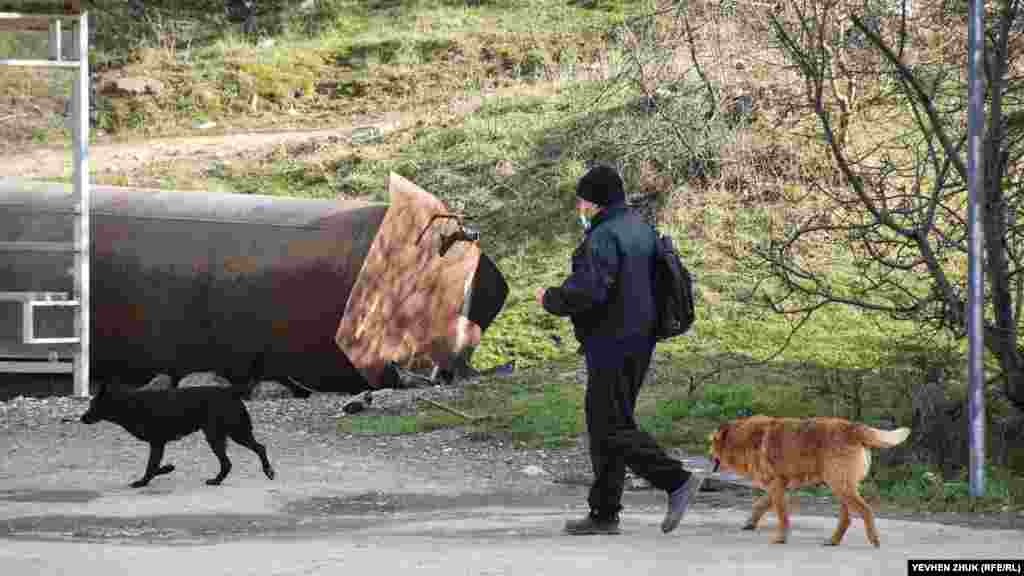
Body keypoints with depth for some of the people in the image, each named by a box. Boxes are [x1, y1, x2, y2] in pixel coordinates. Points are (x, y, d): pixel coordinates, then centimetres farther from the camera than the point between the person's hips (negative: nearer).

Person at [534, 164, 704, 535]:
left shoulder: (604, 237, -17)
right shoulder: (640, 229, 15)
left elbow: (587, 292, -27)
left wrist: (550, 299, -9)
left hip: (613, 345, -10)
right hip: (638, 341, 10)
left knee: (613, 427, -7)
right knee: (604, 424, 14)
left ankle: (677, 481, -13)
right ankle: (604, 514, 16)